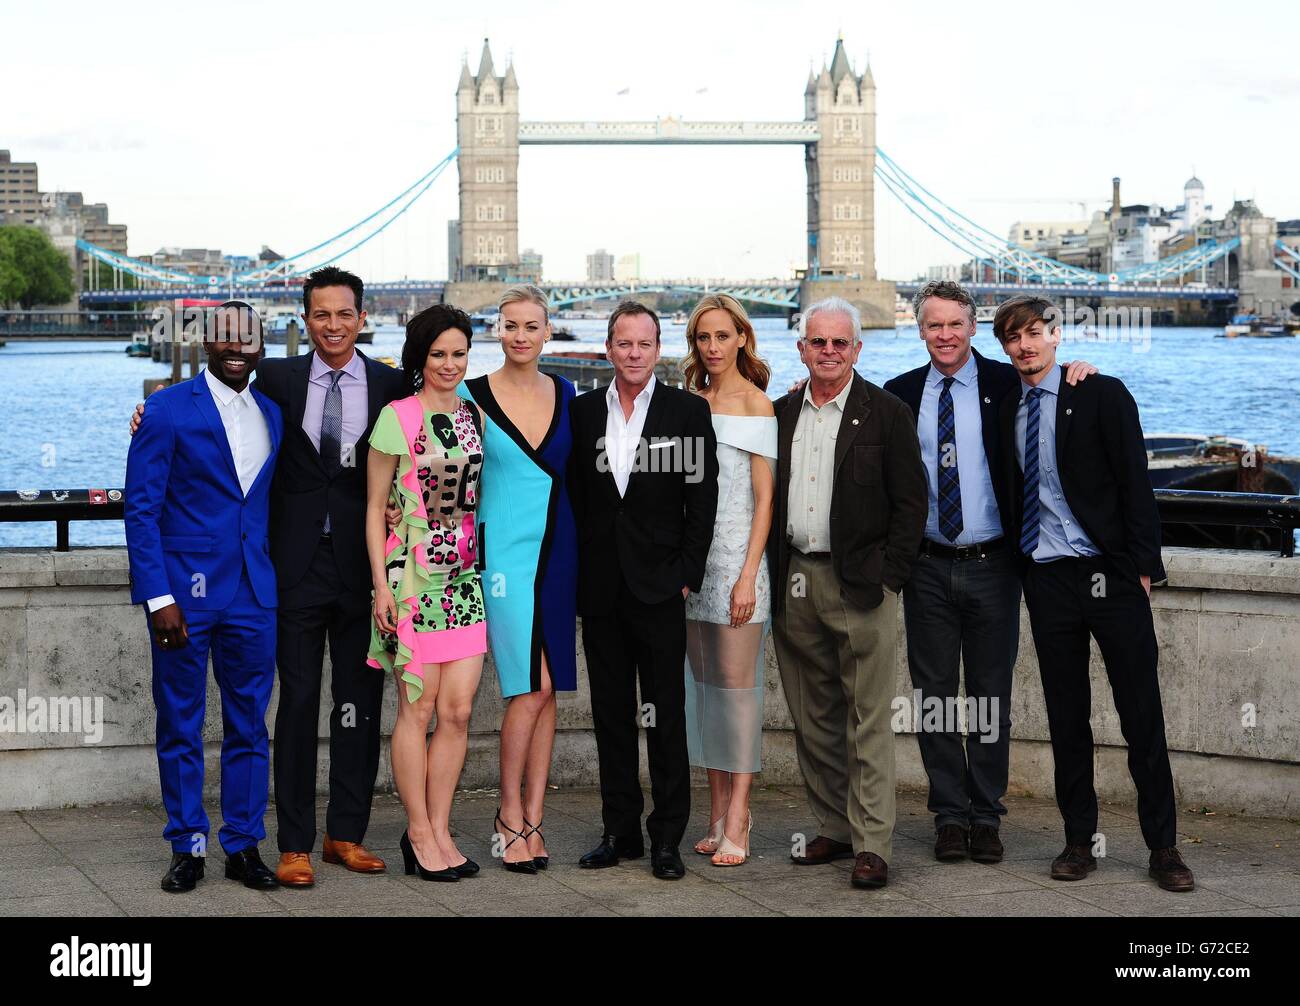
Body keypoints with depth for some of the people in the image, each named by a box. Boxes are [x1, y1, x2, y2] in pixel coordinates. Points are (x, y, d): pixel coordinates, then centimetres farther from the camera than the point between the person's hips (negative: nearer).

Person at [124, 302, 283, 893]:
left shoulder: (272, 415, 12)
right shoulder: (168, 410, -4)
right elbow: (140, 508, -6)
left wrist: (275, 580, 8)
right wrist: (159, 596, -13)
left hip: (253, 594, 4)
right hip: (185, 589, -4)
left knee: (249, 726, 7)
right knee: (180, 727, 4)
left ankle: (244, 846, 16)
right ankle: (186, 849, 14)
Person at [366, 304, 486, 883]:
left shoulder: (473, 417, 12)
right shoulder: (397, 417, -5)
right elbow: (374, 506, -3)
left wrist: (489, 568, 14)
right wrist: (381, 585, -9)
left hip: (465, 574, 5)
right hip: (412, 572, -5)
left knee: (458, 710, 3)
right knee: (418, 707, -1)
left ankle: (439, 830, 12)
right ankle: (419, 832, 8)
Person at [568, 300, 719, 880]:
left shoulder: (689, 411, 0)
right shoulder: (582, 412, 8)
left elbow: (702, 500, -1)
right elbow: (573, 497, 9)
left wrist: (687, 575, -7)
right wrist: (577, 574, 3)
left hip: (659, 587, -3)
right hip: (599, 588, 3)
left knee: (666, 716, 0)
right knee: (611, 713, 9)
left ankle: (667, 838, 5)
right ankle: (620, 831, 17)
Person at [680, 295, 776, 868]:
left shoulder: (755, 402, -3)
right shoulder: (690, 403, 13)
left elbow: (765, 498, -7)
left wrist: (748, 576, -14)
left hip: (737, 558, -6)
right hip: (691, 558, 6)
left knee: (736, 682, -6)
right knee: (703, 682, 7)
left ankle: (737, 823, -4)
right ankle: (720, 812, 14)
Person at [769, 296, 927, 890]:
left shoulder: (886, 413, -1)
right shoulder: (780, 415, 11)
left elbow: (911, 502, -2)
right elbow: (766, 500, 15)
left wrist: (888, 577, -9)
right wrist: (774, 576, 6)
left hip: (861, 583, -5)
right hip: (794, 584, 5)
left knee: (868, 723, -4)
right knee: (813, 721, 10)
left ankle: (871, 846, -1)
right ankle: (834, 830, 20)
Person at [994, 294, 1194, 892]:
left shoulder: (1102, 395, -1)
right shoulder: (1006, 411, 11)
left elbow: (1135, 482, -5)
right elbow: (1014, 497, 14)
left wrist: (1141, 564, -10)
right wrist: (1021, 571, 5)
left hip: (1110, 575, -4)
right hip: (1046, 582, 4)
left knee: (1142, 715, -1)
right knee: (1066, 716, 7)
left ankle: (1163, 847, 6)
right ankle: (1079, 840, 16)